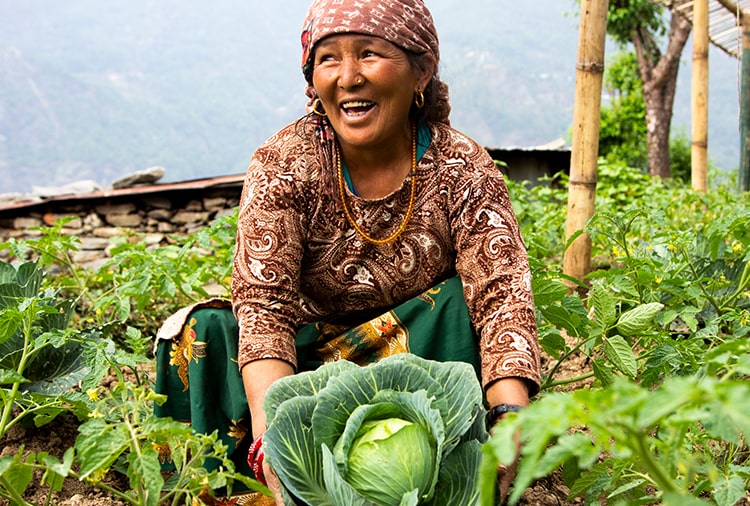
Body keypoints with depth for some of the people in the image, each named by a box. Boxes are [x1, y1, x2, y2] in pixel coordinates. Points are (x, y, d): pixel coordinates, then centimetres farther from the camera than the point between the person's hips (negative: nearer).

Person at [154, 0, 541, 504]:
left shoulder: (462, 167, -13)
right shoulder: (281, 164, -15)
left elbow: (502, 296, -24)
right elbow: (263, 303, -24)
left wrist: (510, 415, -43)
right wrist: (272, 419, -44)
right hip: (304, 356, 0)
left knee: (464, 300, -27)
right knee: (202, 333, -24)